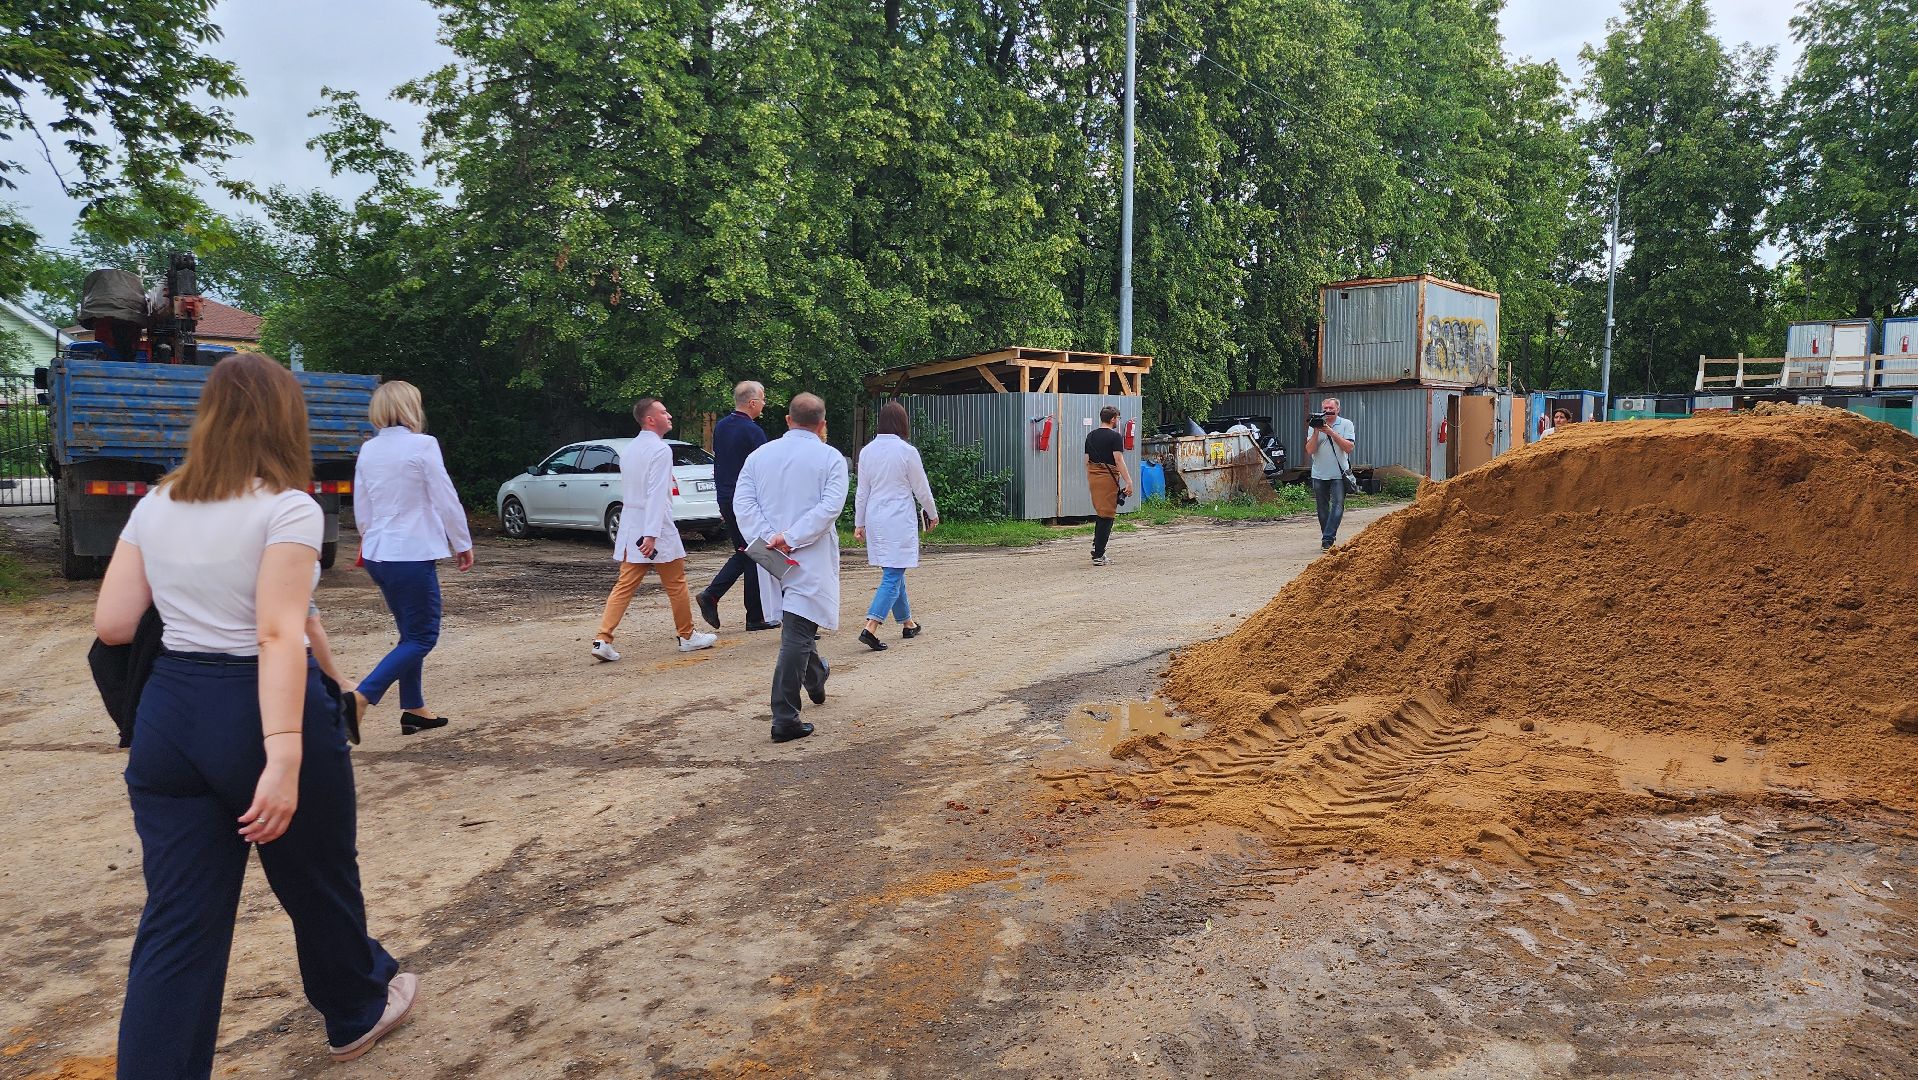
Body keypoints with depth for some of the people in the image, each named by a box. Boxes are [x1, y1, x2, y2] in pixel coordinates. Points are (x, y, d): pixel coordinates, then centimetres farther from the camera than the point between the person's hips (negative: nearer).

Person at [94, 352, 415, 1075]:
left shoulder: (155, 507, 5)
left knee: (177, 921, 10)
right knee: (319, 881, 18)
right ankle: (358, 1011, 40)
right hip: (259, 712, -5)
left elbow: (111, 625, 5)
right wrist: (285, 759, -28)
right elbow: (279, 635, -23)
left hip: (169, 714, 5)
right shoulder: (288, 508, -13)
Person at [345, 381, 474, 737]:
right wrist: (463, 544, 1)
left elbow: (361, 508, 13)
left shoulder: (368, 450, 8)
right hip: (412, 554, -7)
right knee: (422, 637, 1)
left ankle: (414, 709, 21)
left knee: (411, 633, 18)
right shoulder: (423, 445, -11)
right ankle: (361, 697, -13)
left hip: (377, 555, 8)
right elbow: (446, 500, -10)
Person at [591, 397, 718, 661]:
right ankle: (687, 637, 19)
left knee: (624, 586, 7)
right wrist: (652, 535, -26)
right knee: (676, 585, 7)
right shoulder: (660, 449, -14)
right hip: (655, 529, -7)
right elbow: (656, 495, -22)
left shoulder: (629, 449, 12)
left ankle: (603, 640, -3)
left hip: (630, 528, 7)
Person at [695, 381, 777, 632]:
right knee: (754, 556, 2)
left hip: (726, 499, 8)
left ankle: (711, 595, 3)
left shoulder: (720, 427, 9)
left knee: (743, 553, 18)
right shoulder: (752, 431, -15)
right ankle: (756, 617, 9)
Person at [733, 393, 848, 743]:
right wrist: (791, 538, -18)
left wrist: (769, 538, -12)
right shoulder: (830, 458, -5)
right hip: (811, 558, -5)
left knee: (796, 625, 25)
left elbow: (742, 502, -4)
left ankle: (816, 678, 48)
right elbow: (830, 506, -17)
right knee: (797, 636, -6)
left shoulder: (759, 455, 5)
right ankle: (785, 719, -8)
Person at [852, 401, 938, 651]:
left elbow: (862, 491, 8)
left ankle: (907, 623, 28)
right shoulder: (907, 451, -11)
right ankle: (871, 627, -17)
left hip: (875, 519, 6)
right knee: (893, 576, -5)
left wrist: (859, 523, 17)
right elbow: (922, 489, -2)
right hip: (900, 519, -6)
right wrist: (933, 514, 13)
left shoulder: (867, 451, 3)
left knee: (893, 573, 17)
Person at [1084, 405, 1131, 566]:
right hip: (1108, 477, -7)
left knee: (1100, 512, 22)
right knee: (1107, 516, -2)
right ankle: (1098, 555, -3)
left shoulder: (1090, 436, 11)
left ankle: (1096, 545, 14)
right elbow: (1119, 460, -17)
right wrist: (1128, 482, -17)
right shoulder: (1115, 436, -9)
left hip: (1093, 476, 7)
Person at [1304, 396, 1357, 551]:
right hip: (1319, 474, 3)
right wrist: (1316, 432, -13)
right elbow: (1309, 451, -2)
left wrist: (1331, 432, -15)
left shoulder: (1346, 424, 2)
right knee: (1323, 508, 9)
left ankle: (1327, 540, -16)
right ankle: (1329, 539, 21)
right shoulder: (1314, 426, 6)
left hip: (1339, 474, -2)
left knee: (1337, 505, -12)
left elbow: (1349, 447, -10)